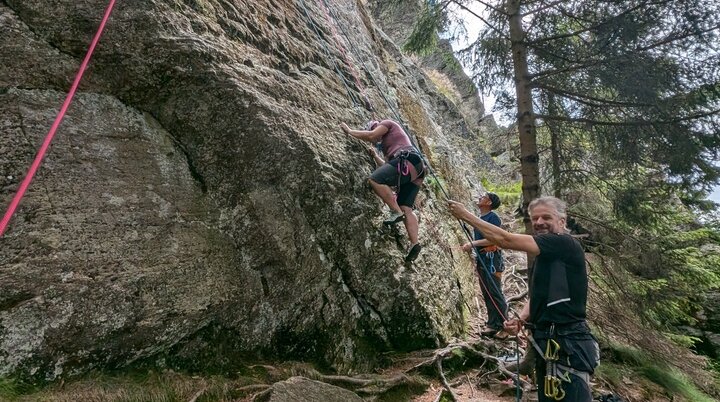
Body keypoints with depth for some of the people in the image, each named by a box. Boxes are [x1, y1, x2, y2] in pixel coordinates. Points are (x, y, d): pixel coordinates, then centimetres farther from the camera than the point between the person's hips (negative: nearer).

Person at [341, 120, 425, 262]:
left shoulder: (388, 123, 17)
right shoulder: (387, 144, 40)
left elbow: (371, 135, 0)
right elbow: (388, 166, 34)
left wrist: (349, 131, 11)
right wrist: (375, 156, 37)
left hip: (407, 161, -9)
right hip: (416, 170, 9)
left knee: (374, 180, -21)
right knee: (406, 208, -2)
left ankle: (396, 212, -22)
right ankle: (415, 243, -14)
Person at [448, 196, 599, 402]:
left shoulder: (565, 243, -15)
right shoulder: (544, 257, 14)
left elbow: (506, 240, -21)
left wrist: (466, 215, -14)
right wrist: (520, 320, -3)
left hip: (568, 347, -9)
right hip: (548, 344, 9)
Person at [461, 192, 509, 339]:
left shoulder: (493, 217, -10)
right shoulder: (480, 218, 16)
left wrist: (473, 243, -21)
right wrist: (470, 246, 9)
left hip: (491, 258, -9)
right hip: (481, 259, 9)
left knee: (495, 293, -6)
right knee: (486, 294, 11)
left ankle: (504, 326, 3)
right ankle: (493, 325, 19)